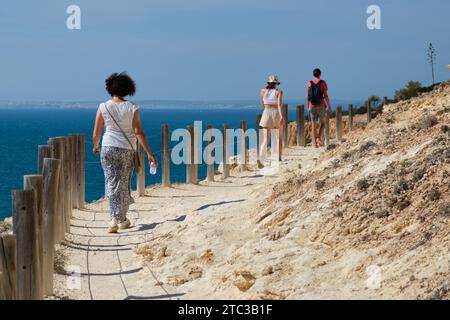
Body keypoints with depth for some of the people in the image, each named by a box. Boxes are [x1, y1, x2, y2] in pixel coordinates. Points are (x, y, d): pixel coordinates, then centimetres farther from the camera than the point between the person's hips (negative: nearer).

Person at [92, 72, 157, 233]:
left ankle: (114, 219, -13)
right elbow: (139, 132, -9)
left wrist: (95, 146, 22)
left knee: (111, 184, 2)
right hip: (127, 149, 0)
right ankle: (122, 220, 23)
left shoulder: (103, 107, -2)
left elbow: (96, 133, 1)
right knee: (123, 184, 12)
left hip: (108, 147, 0)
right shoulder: (132, 108, -4)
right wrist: (149, 153, -6)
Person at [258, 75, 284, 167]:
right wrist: (281, 116, -26)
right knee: (279, 138, 17)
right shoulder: (279, 92, -4)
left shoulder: (263, 90, 6)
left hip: (266, 114, 2)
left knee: (266, 138, -1)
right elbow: (279, 104, -18)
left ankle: (260, 158, -23)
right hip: (277, 114, -2)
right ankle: (279, 159, 16)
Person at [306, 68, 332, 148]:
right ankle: (319, 138, -10)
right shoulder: (322, 83, -6)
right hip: (321, 106, -3)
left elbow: (307, 97, 5)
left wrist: (308, 107, 15)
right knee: (323, 123, 12)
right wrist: (329, 106, -4)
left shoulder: (309, 83, 4)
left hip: (312, 106, 3)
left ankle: (314, 143, 1)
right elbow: (326, 96, -10)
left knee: (314, 125, 6)